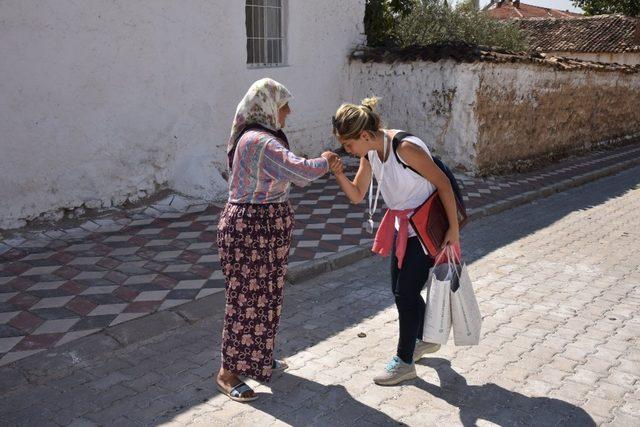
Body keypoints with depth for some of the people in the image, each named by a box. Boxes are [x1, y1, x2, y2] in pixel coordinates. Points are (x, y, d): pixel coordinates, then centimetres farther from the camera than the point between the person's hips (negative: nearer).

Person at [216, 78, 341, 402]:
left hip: (265, 229, 11)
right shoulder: (260, 141, -22)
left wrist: (322, 166, 10)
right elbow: (301, 172, -28)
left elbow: (287, 173, 17)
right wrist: (324, 162, -11)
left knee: (265, 296, 19)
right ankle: (228, 372, 16)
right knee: (246, 300, 1)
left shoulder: (259, 137, 12)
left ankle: (258, 360, 36)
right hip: (250, 230, -10)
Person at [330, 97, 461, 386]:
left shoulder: (405, 148, -28)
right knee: (400, 289, 16)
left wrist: (453, 229, -19)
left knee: (405, 293, -1)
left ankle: (404, 362, 17)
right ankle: (425, 340, 41)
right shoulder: (370, 153, -3)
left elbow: (443, 183, -22)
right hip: (403, 225, 8)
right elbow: (357, 195, 3)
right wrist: (338, 172, -15)